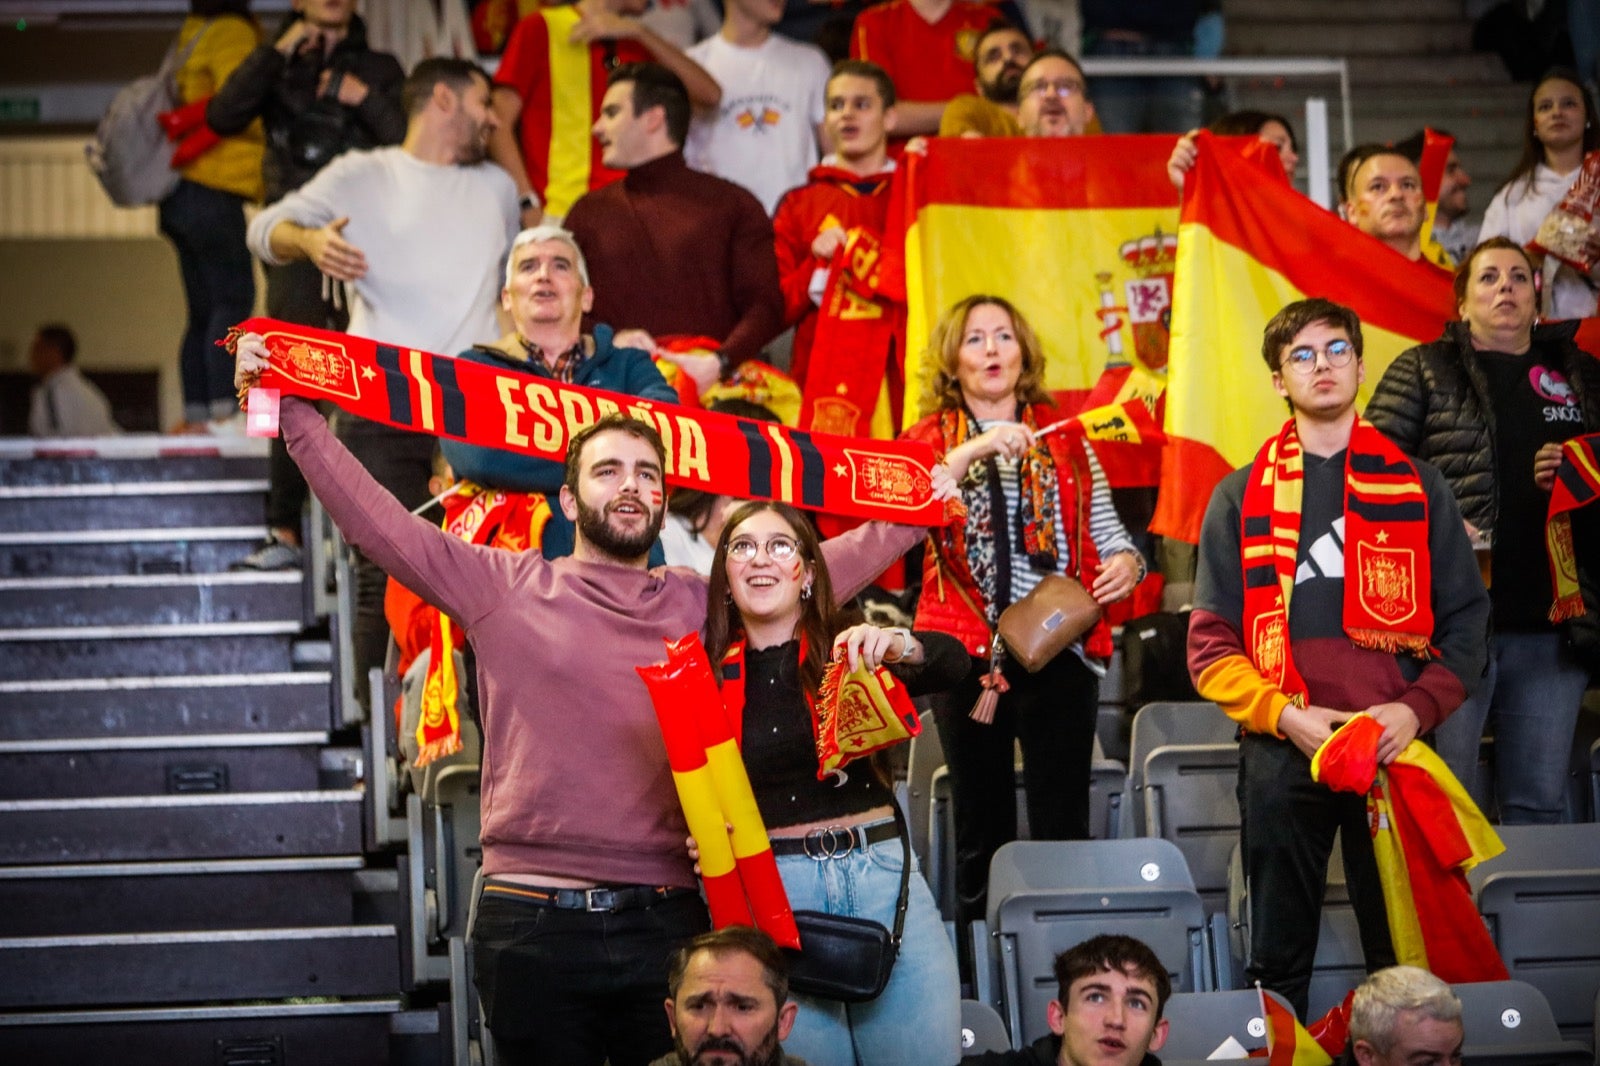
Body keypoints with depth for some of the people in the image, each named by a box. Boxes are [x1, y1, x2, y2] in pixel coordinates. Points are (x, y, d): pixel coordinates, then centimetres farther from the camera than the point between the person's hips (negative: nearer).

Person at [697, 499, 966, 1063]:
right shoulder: (713, 679, 9)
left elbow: (952, 663, -12)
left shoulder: (851, 651, 6)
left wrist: (899, 645, -33)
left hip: (881, 872, 0)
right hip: (772, 887, 0)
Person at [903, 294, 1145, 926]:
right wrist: (972, 452, -24)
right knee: (982, 825, 4)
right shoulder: (930, 440, 7)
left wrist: (1125, 561, -10)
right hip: (968, 653, -1)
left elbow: (1107, 531, 12)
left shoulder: (1064, 439, 13)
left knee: (1063, 823, -3)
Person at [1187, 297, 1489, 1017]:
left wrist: (1416, 708, -9)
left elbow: (1466, 620, 7)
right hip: (1283, 754, 0)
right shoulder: (1242, 497, 9)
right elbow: (1210, 641, 4)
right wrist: (1284, 714, -11)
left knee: (1406, 957, 2)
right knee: (1280, 959, 4)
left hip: (1395, 747, 0)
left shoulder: (1416, 487, 10)